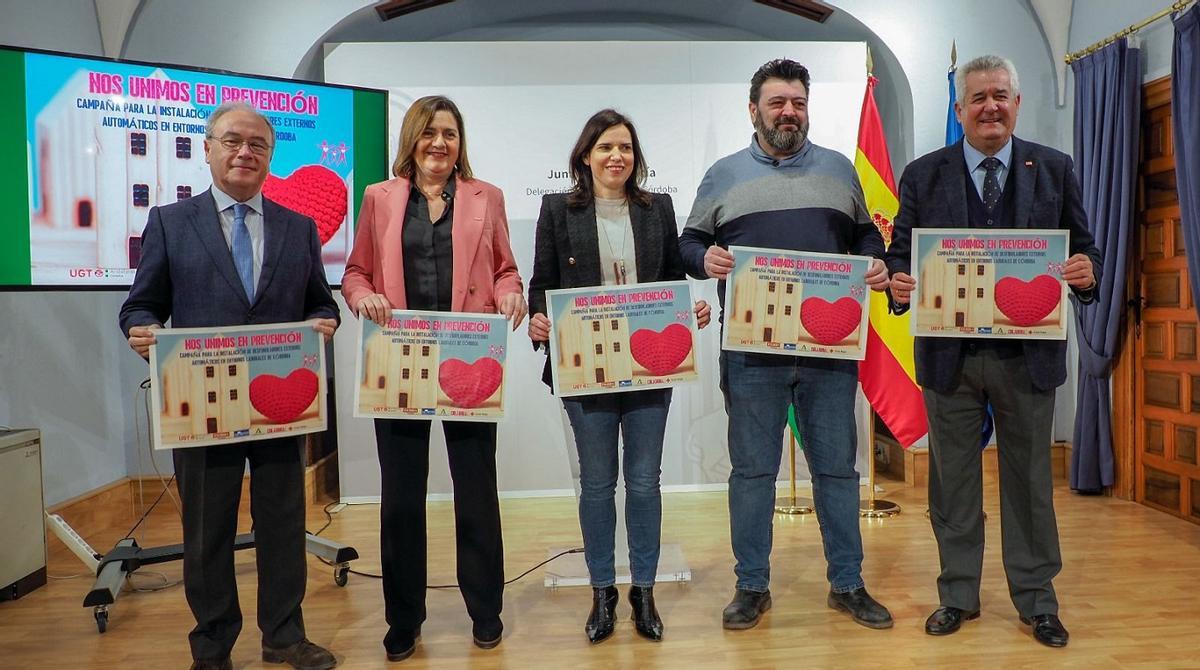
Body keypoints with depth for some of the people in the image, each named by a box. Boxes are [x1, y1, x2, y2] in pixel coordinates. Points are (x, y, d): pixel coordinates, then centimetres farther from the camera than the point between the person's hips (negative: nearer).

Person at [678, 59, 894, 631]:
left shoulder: (837, 169, 13)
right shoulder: (724, 175, 8)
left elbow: (865, 235, 18)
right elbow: (690, 241, 9)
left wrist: (877, 266, -3)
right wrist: (705, 259, -13)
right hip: (751, 350, -1)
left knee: (837, 468, 9)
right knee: (752, 470, 6)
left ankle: (847, 584, 24)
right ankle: (752, 586, 21)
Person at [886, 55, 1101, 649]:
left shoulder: (1053, 169, 6)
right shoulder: (923, 175, 3)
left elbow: (1082, 248, 6)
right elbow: (901, 253, 1)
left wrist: (1086, 272, -17)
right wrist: (898, 282, -21)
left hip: (1028, 353, 1)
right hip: (949, 354, 0)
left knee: (1029, 479, 11)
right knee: (953, 481, 10)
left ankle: (1036, 600, 27)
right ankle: (958, 595, 26)